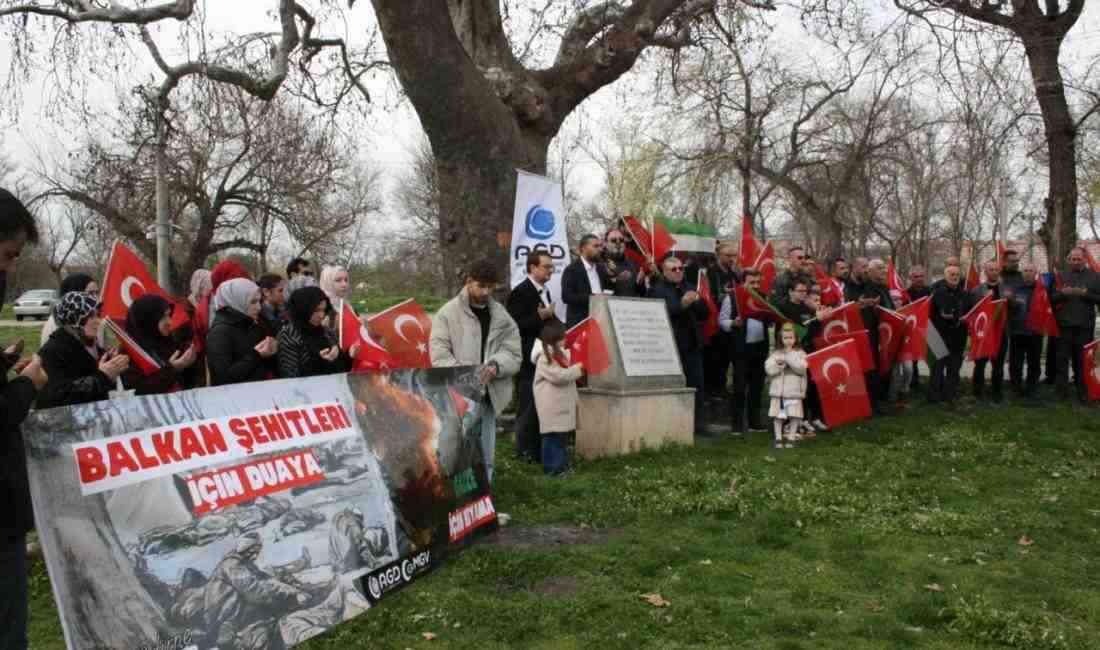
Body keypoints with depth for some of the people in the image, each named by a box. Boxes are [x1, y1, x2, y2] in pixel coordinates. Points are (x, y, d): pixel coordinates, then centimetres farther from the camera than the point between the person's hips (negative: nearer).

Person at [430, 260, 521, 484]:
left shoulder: (501, 316, 10)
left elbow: (513, 352, 4)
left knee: (485, 456, 12)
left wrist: (496, 365, -17)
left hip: (488, 395, 4)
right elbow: (439, 355, -9)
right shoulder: (448, 312, -2)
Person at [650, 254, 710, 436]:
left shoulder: (689, 288, 18)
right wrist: (682, 304, -25)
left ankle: (699, 423, 12)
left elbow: (704, 314, 14)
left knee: (697, 386, 6)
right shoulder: (657, 290, -2)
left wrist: (697, 301, -5)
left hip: (693, 345, 6)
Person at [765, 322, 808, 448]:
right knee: (777, 415, 3)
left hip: (794, 391, -1)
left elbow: (801, 368, -12)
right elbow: (768, 369, -1)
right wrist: (778, 364, -18)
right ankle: (778, 438, 13)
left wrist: (789, 356, -13)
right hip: (778, 390, 1)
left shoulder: (800, 353, 2)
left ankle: (791, 437, 12)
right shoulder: (775, 354, 7)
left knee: (794, 415, 0)